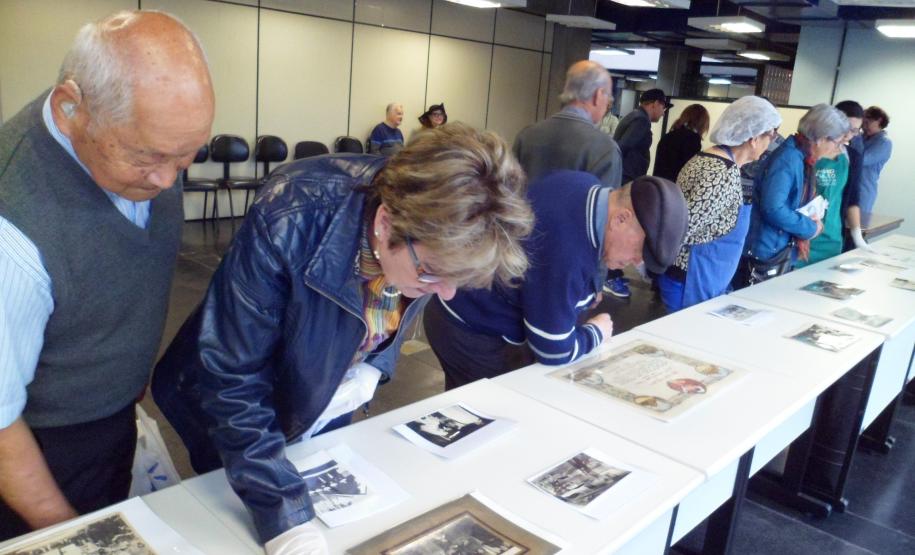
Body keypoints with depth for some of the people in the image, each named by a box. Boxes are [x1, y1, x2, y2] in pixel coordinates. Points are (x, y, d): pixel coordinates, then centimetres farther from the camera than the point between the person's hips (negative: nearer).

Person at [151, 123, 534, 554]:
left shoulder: (428, 242, -22)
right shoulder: (291, 223, -39)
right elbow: (230, 377, -33)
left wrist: (374, 368, -16)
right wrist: (285, 520, -37)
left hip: (325, 410, 4)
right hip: (236, 419, -3)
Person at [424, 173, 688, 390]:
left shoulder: (585, 184, -8)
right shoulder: (566, 253, -36)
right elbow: (554, 351, -26)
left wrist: (586, 292, 7)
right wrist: (597, 332, -7)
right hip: (474, 335, -9)